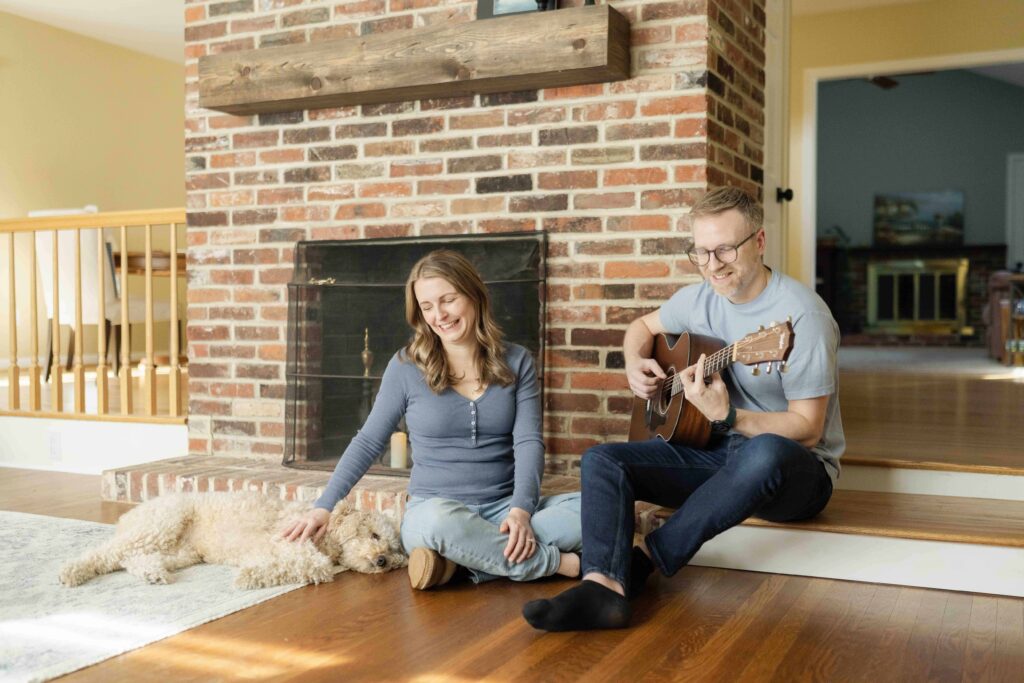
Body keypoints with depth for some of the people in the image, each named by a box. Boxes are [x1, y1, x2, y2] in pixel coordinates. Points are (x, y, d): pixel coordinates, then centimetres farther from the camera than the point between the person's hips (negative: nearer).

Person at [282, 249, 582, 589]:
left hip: (505, 508, 2)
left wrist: (521, 509, -18)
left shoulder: (516, 362, 5)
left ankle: (465, 559, -28)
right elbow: (368, 442, 7)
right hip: (433, 508, -2)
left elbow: (528, 442, -2)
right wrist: (324, 507, -1)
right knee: (438, 521, -40)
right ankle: (559, 562, -23)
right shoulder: (407, 366, 2)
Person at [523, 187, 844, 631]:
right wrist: (635, 364, 2)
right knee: (601, 459, -13)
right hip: (713, 453, 6)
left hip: (798, 470, -6)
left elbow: (807, 428, -19)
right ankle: (603, 587, -35)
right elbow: (643, 326, 24)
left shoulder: (801, 314, -17)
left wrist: (726, 416, -33)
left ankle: (645, 559, -25)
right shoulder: (700, 299, 4)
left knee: (765, 453, -42)